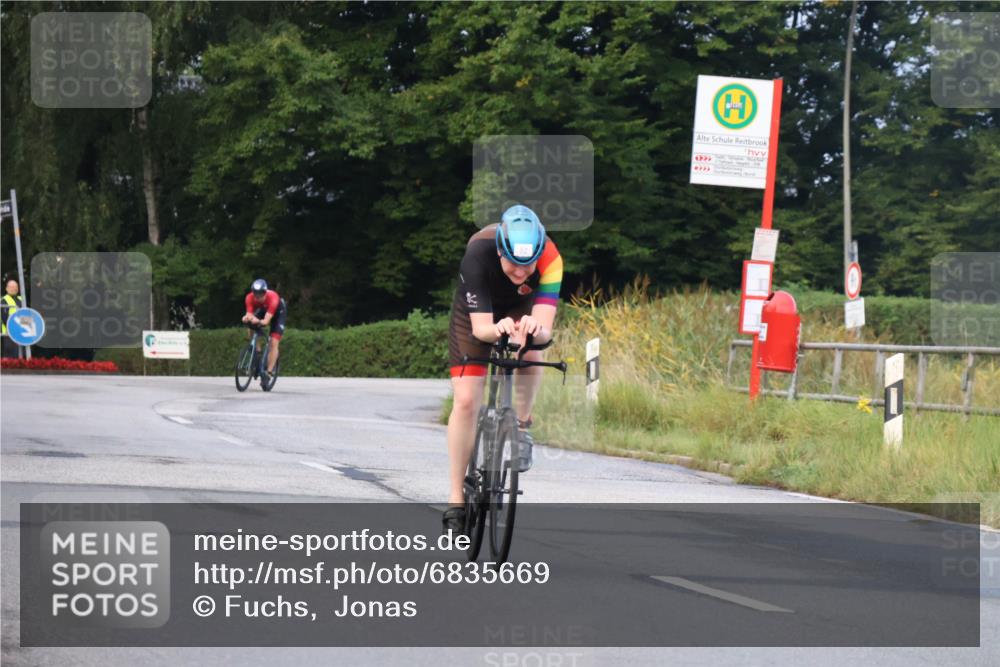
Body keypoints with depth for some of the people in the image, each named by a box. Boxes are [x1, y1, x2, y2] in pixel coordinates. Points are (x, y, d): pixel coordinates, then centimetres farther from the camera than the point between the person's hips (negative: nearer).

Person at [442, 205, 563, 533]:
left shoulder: (550, 259, -36)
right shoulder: (478, 254, -39)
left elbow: (545, 328, -43)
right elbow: (480, 327, -40)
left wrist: (536, 329, -66)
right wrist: (496, 330, -62)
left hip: (522, 308, 2)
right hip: (477, 312, -2)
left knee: (531, 351, -31)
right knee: (466, 402, -11)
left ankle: (522, 426, -4)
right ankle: (456, 500, -2)